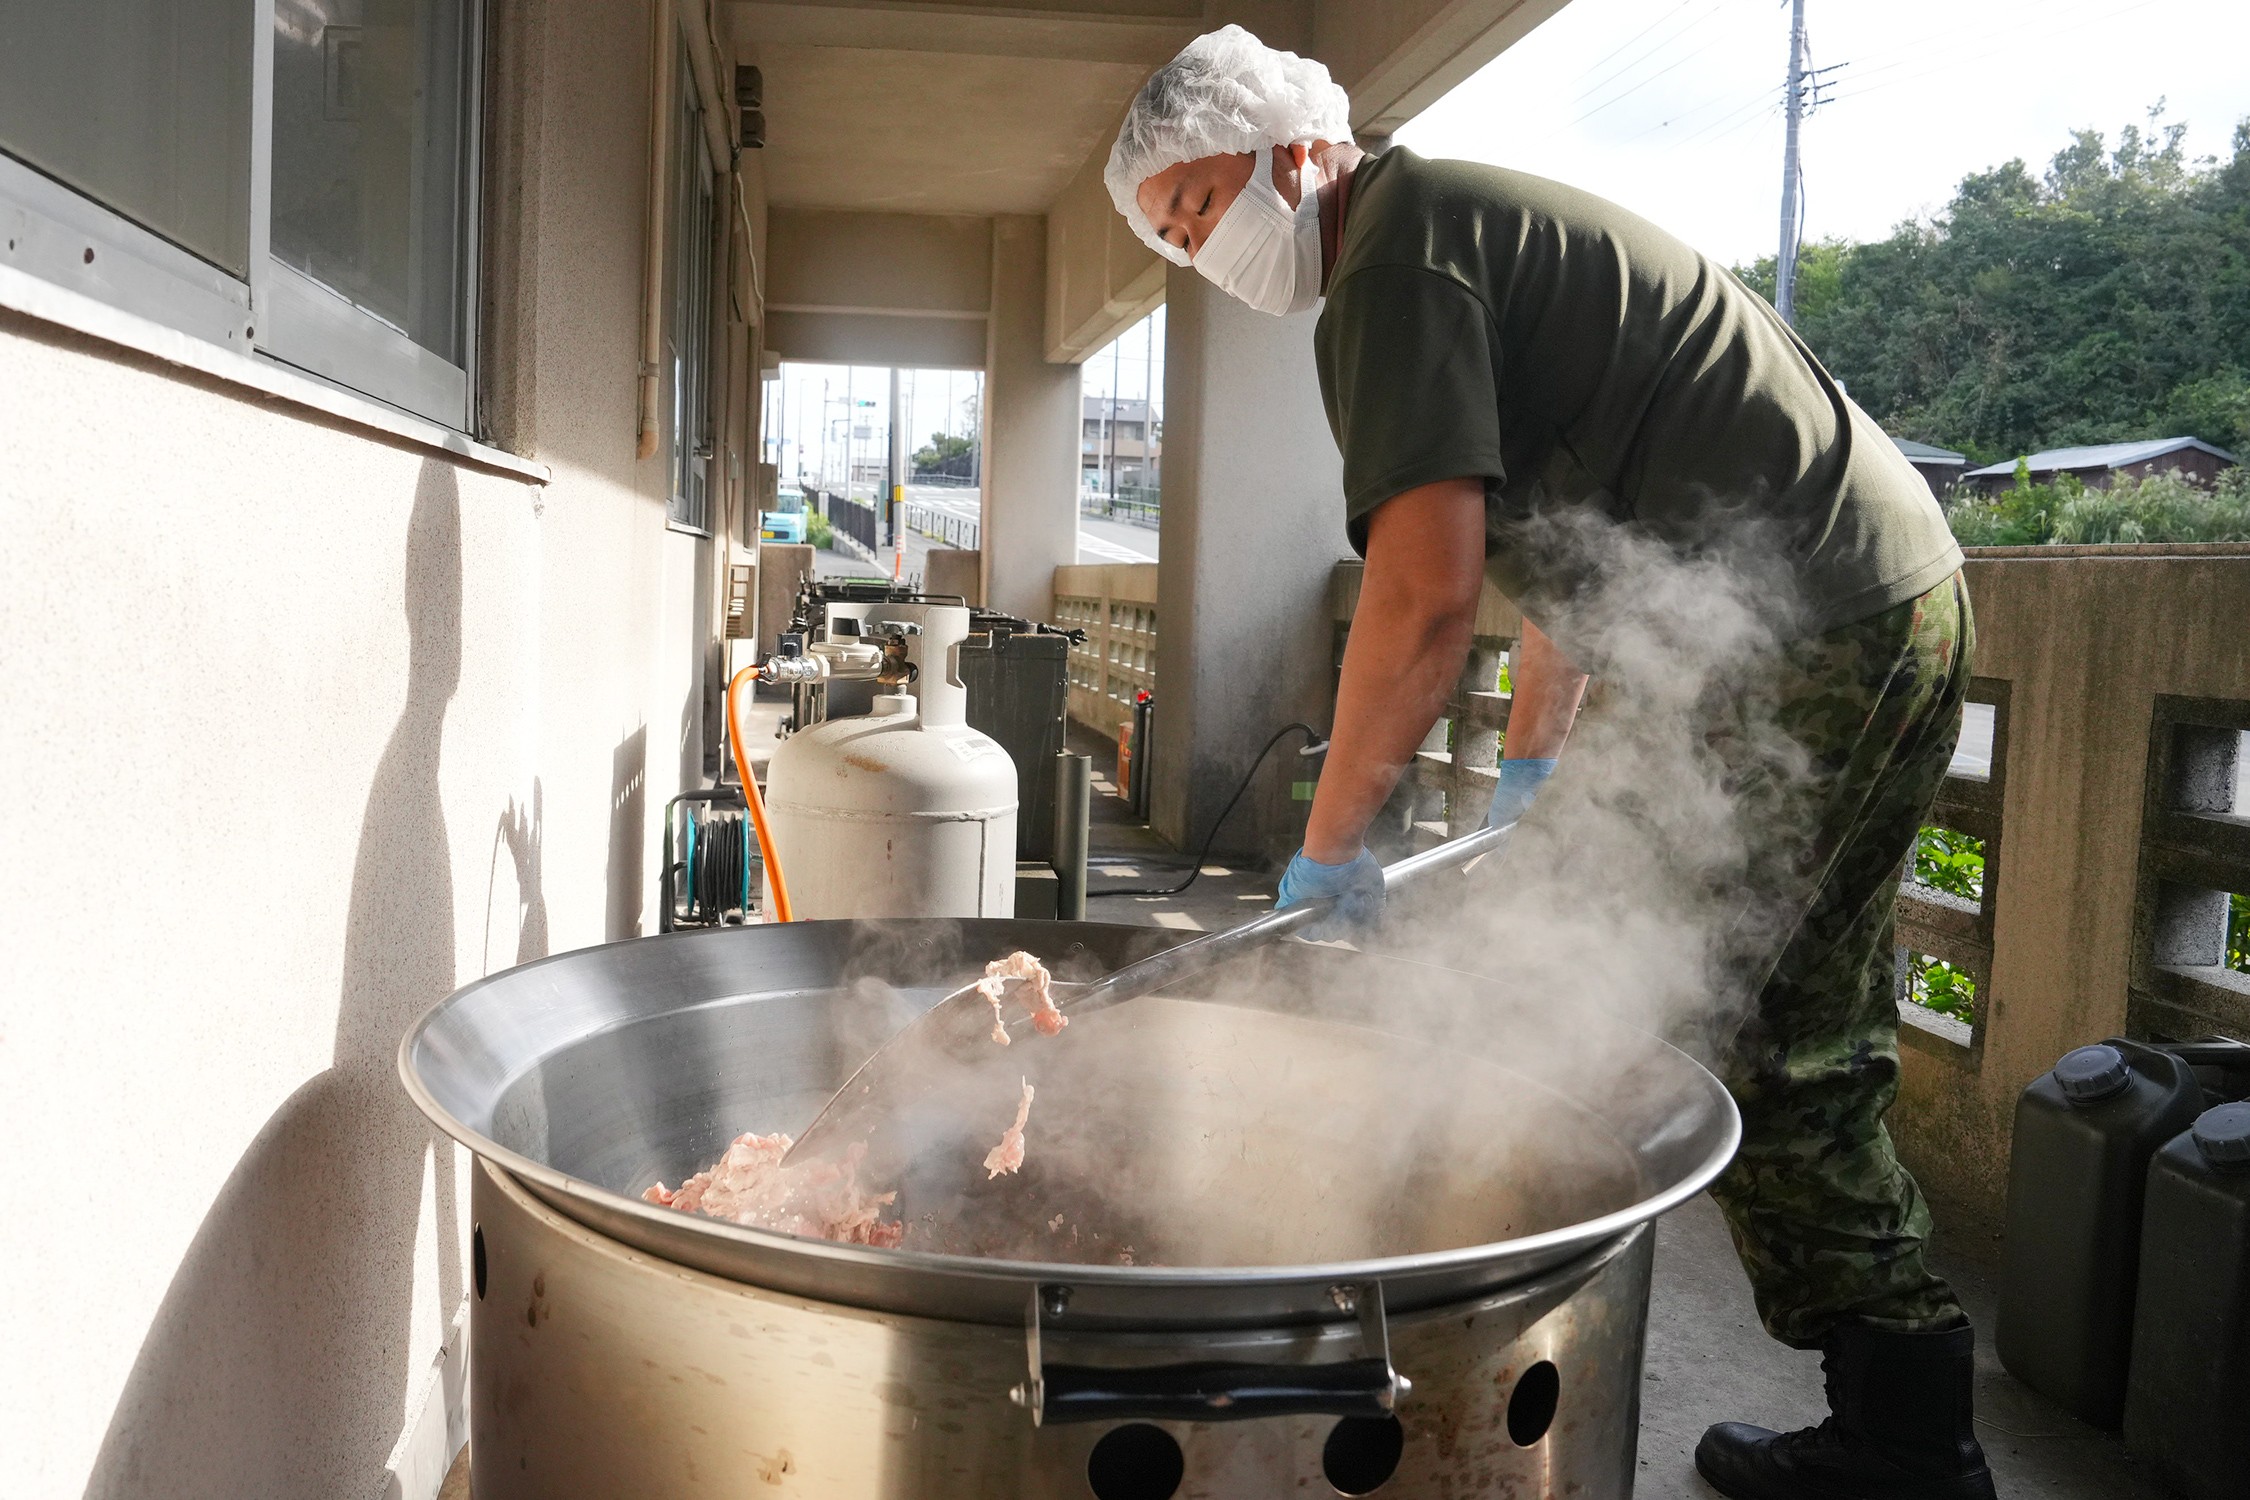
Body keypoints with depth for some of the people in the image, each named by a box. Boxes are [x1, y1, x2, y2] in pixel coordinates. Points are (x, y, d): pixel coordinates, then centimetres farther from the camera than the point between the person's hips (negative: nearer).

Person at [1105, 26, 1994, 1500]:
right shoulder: (1481, 219, 22)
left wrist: (1331, 841, -10)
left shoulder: (1398, 253, -10)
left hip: (1803, 644, -11)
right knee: (1798, 1056, 15)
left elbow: (1426, 599, -21)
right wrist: (1534, 758, 29)